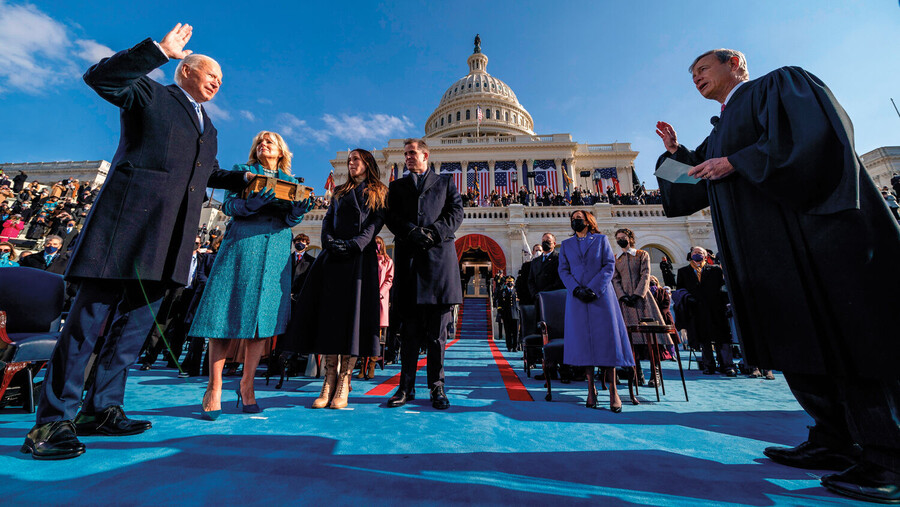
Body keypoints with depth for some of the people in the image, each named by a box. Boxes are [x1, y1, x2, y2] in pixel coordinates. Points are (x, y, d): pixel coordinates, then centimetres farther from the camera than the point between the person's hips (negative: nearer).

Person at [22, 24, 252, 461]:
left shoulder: (208, 126, 29)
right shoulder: (148, 94, 11)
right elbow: (99, 77, -7)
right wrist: (160, 49, -9)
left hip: (171, 234, 6)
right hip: (132, 216, -6)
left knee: (138, 318, 6)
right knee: (93, 313, -6)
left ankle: (101, 409, 16)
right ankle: (52, 421, 3)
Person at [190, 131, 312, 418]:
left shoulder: (291, 182, 20)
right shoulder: (242, 171, 17)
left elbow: (289, 220, 10)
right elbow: (228, 205, 4)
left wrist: (298, 211, -14)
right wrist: (249, 203, -18)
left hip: (276, 250, 1)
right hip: (241, 245, -1)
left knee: (263, 314, -2)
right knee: (227, 312, -6)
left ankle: (247, 384, 9)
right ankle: (214, 388, 4)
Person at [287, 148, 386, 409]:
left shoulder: (378, 192, 13)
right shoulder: (339, 192, 25)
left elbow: (376, 223, -1)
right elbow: (327, 220, 15)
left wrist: (354, 244, -16)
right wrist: (330, 242, -6)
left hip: (360, 258, -4)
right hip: (333, 258, 4)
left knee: (353, 312, -8)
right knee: (329, 312, -3)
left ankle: (344, 383, -3)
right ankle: (329, 381, 2)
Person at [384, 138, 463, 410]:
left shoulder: (445, 182, 20)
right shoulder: (397, 185, 23)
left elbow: (456, 213, 6)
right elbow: (391, 217, 8)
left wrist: (434, 233, -10)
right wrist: (412, 232, -10)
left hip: (439, 255, -1)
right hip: (408, 257, 2)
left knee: (437, 330, 1)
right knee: (409, 328, 3)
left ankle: (437, 387, 10)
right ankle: (406, 386, 12)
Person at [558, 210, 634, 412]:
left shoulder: (601, 240, 10)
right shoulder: (566, 245, 15)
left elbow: (609, 266, 1)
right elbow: (563, 270, 7)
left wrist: (594, 289, -12)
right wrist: (577, 289, -10)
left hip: (601, 296, -1)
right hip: (577, 298, 2)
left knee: (607, 339, -3)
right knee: (583, 341, 0)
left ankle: (613, 391, 6)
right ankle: (591, 388, 10)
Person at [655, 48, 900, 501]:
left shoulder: (780, 83, 7)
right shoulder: (720, 134, 26)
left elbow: (813, 133, -11)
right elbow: (697, 187, 23)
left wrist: (736, 163, -11)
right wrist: (675, 151, 16)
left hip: (811, 237, -7)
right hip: (769, 254, 8)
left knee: (845, 335, -5)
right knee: (798, 343, 7)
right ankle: (834, 442, 16)